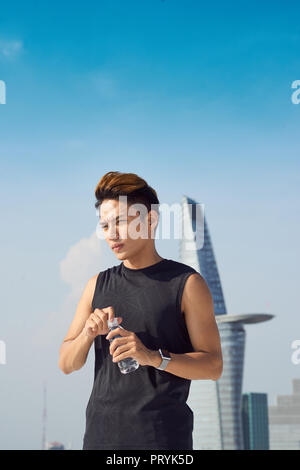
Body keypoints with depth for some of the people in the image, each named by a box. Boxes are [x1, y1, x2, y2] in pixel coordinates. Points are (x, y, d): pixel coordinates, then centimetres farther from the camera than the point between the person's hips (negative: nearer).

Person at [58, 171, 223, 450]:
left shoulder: (187, 283, -1)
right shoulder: (98, 285, 11)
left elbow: (213, 366, -5)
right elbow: (66, 364, 12)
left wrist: (154, 357, -20)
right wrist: (88, 333, -9)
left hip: (163, 436, -3)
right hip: (101, 434, 3)